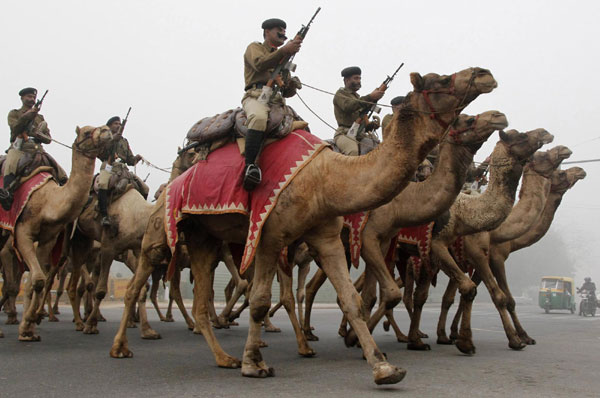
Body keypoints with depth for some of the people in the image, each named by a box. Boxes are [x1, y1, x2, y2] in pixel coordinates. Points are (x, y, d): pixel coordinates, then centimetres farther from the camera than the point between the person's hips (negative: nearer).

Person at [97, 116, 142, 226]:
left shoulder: (124, 141, 30)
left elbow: (130, 159, 26)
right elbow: (100, 153, -2)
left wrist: (136, 158, 3)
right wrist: (112, 139, -8)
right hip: (108, 167, -4)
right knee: (102, 184, -36)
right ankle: (104, 216, -37)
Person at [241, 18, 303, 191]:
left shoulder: (282, 58, 32)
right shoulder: (255, 47, 15)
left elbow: (286, 92, 25)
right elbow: (260, 64, -10)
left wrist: (292, 86, 1)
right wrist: (284, 50, -19)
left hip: (277, 100, 7)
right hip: (256, 96, -7)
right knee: (259, 117, -39)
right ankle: (250, 165, -42)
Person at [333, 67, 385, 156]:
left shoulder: (357, 97, 27)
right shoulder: (341, 94, 5)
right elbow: (348, 106, -19)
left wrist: (371, 125, 5)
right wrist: (370, 97, -23)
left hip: (360, 135, 7)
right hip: (345, 134, -7)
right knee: (353, 151, -37)